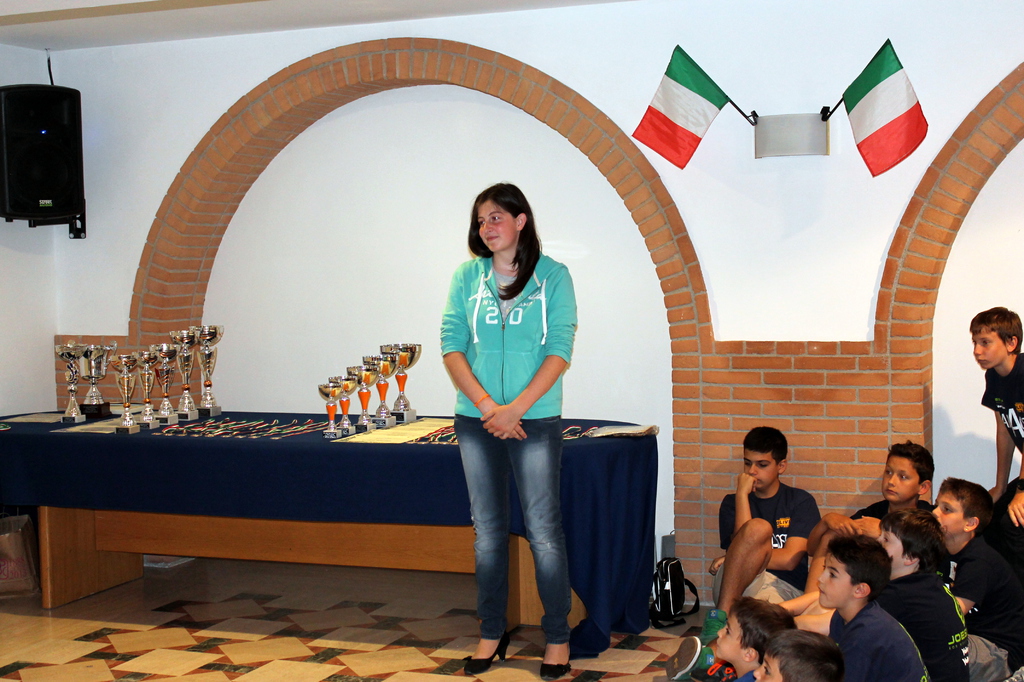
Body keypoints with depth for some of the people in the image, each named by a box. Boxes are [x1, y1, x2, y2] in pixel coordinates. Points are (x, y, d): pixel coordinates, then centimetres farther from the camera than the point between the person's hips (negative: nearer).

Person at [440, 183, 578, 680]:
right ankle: (492, 633, 21)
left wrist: (515, 408, -15)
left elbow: (559, 351, -7)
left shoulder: (553, 276, -2)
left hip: (535, 420, -3)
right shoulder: (467, 276, 5)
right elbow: (451, 345, 1)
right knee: (488, 530, 10)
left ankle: (557, 638, 11)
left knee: (543, 531, 0)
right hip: (475, 420, 3)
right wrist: (486, 404, -12)